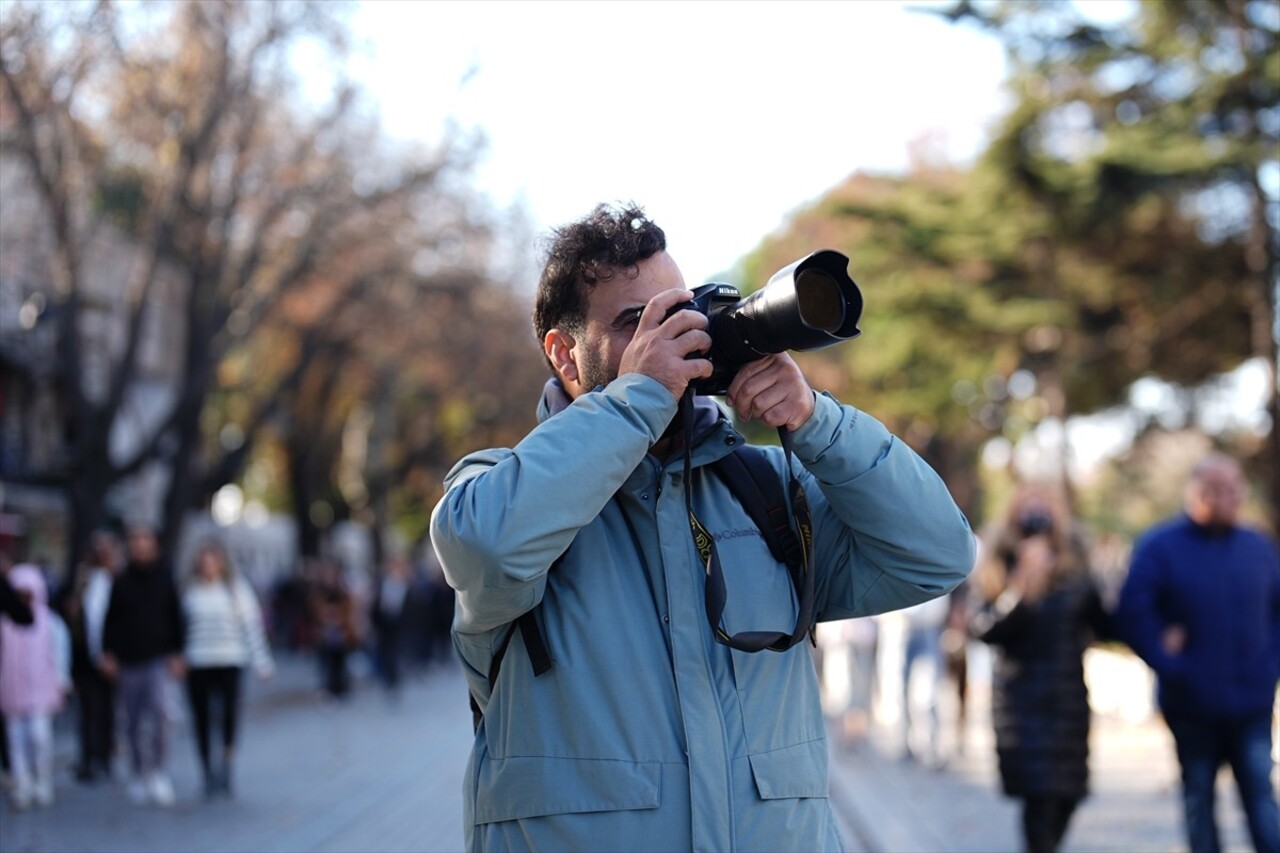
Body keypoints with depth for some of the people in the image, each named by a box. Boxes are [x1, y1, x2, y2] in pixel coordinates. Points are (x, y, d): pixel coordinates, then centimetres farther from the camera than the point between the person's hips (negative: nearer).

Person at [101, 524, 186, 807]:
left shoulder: (164, 578, 3)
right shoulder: (121, 582, 6)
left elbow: (176, 617, 5)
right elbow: (111, 620, 10)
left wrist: (176, 654, 0)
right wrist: (108, 653, 1)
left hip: (158, 659, -2)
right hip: (128, 661, 3)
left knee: (158, 709, -20)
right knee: (132, 722, 6)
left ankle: (160, 772, -12)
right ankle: (140, 775, 17)